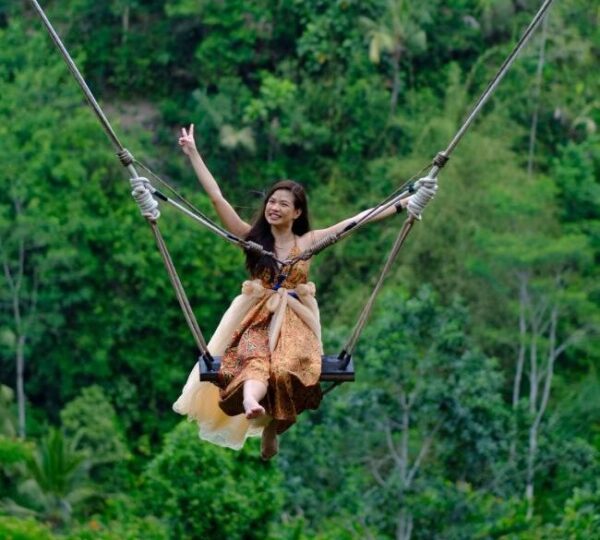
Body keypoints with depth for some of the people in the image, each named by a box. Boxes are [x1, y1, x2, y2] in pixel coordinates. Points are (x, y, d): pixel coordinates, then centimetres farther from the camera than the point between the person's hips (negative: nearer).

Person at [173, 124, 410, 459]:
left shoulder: (308, 241, 9)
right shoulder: (252, 237, 7)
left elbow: (360, 219, 9)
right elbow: (217, 198, 4)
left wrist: (401, 205, 8)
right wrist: (193, 153, 1)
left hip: (295, 321, 1)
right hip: (257, 319, -1)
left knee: (286, 369, -29)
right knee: (256, 360, -33)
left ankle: (272, 427, -10)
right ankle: (251, 405, -65)